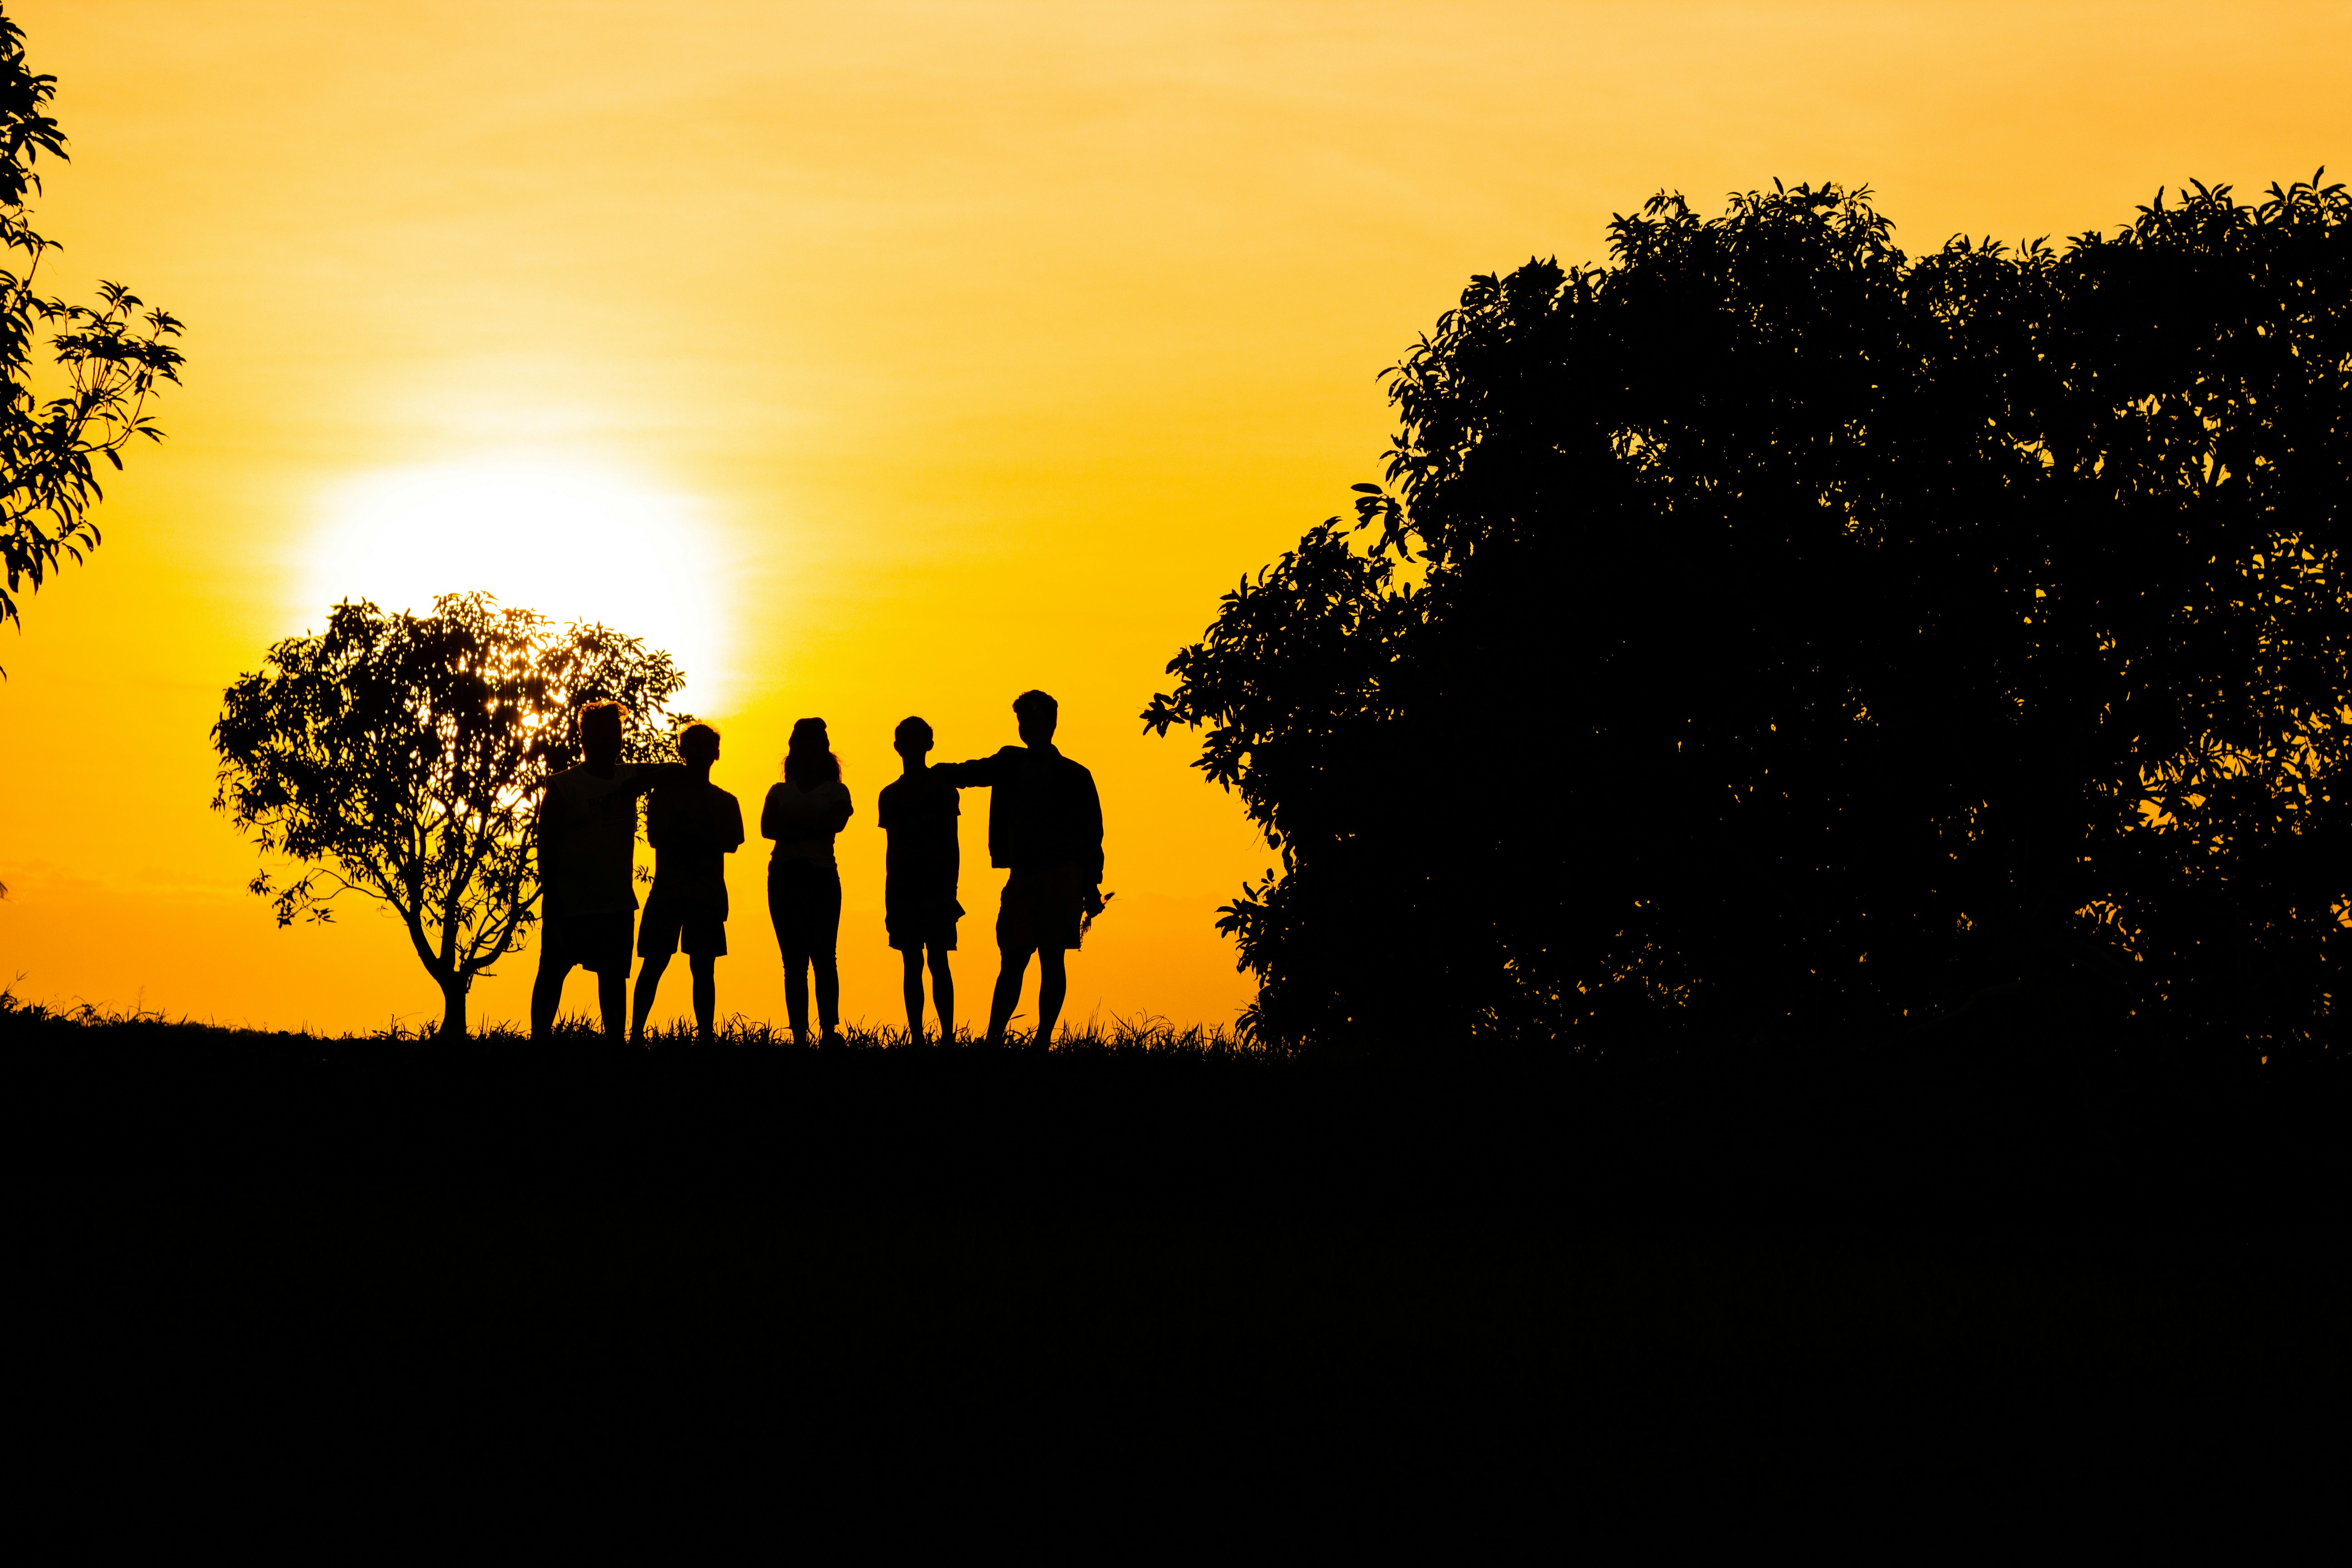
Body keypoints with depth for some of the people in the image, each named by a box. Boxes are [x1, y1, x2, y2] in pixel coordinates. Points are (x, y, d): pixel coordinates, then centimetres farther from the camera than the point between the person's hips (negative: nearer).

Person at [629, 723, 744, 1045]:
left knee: (703, 968, 0)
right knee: (655, 962, -8)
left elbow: (732, 842, 0)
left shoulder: (725, 801, 16)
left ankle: (705, 1037, 0)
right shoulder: (664, 793, 11)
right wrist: (705, 841, -8)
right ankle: (636, 1034, -7)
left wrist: (683, 838, -9)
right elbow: (657, 837, -2)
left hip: (709, 894, 2)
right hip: (668, 891, -2)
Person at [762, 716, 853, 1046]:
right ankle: (799, 1036, -3)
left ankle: (830, 1030, -24)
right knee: (794, 961, 0)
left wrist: (792, 824, -5)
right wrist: (811, 827, -10)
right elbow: (767, 828, 3)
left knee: (822, 955, -15)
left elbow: (836, 823, -8)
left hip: (821, 875, -3)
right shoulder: (779, 791, 19)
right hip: (784, 875, 3)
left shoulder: (836, 791, 12)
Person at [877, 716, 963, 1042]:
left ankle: (947, 1035, -11)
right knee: (912, 965, 1)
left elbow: (952, 844, 2)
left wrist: (951, 891, -7)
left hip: (936, 888, -4)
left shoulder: (942, 788, 4)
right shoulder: (890, 795, 16)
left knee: (938, 962, -9)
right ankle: (916, 1037, 0)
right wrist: (888, 901, 13)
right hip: (903, 890, 4)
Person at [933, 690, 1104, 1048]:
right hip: (1022, 875, 3)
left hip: (1062, 875, -3)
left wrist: (1092, 886, -1)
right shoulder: (1010, 763, 16)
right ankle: (993, 1039, -6)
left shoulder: (1074, 776, 5)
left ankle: (1043, 1040, 0)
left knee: (1052, 961, -3)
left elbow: (1092, 834, 5)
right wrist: (939, 772, -11)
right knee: (1012, 960, -3)